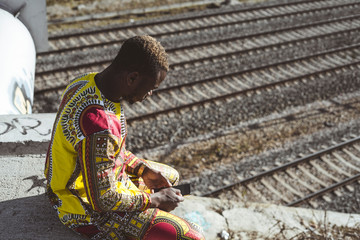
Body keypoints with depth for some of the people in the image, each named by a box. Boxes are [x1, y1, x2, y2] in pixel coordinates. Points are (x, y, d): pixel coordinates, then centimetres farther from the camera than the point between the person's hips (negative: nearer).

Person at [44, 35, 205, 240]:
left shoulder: (86, 82, -7)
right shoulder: (98, 123, -36)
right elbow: (102, 200, -28)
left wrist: (144, 169, 4)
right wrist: (153, 200, -14)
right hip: (90, 210, -10)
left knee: (170, 177, 27)